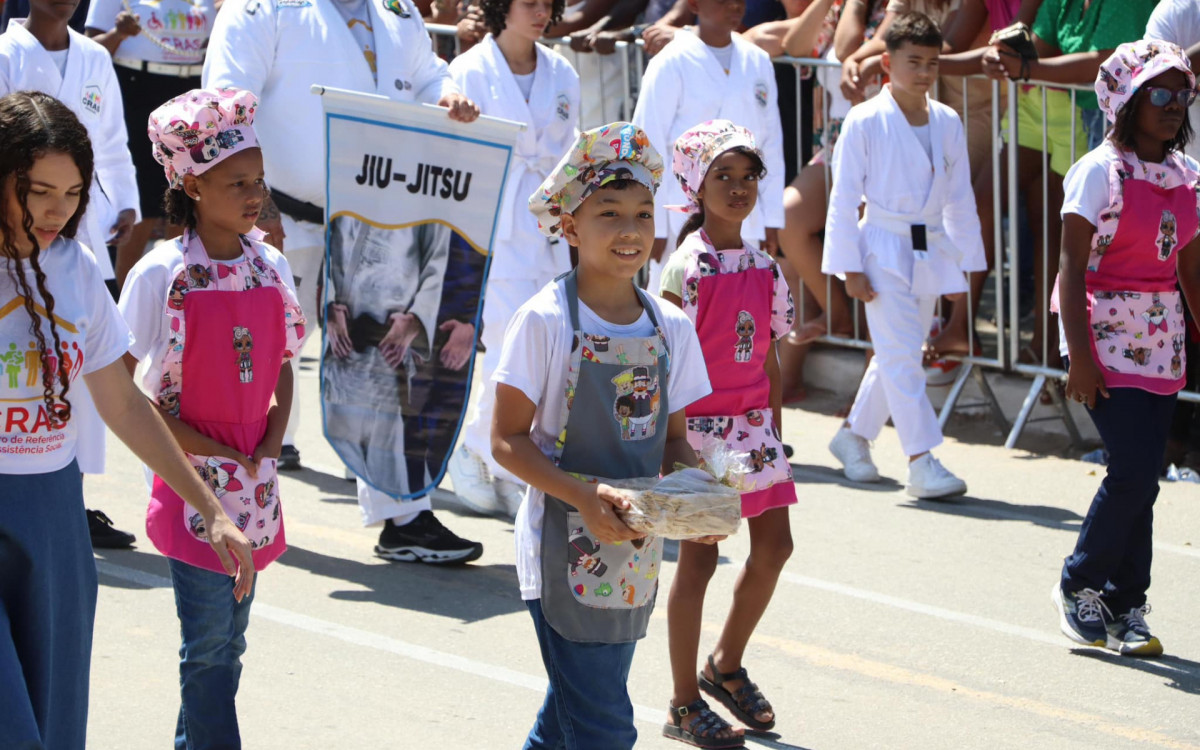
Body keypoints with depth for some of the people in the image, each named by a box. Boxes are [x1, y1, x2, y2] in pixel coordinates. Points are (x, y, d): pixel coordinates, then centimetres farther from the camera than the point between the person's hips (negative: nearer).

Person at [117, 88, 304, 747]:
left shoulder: (269, 266, 4)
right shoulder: (161, 274, -11)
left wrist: (271, 439, -1)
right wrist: (198, 445, -13)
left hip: (253, 478, 5)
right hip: (192, 474, -5)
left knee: (229, 636, 11)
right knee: (209, 639, -6)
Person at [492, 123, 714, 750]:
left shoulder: (672, 328, 5)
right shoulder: (545, 321, -11)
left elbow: (673, 441, 13)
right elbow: (508, 440, -10)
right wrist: (583, 497, -24)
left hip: (635, 551, 6)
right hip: (565, 551, -6)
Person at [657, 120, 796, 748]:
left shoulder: (764, 267, 7)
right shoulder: (688, 265, -12)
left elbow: (769, 358, 13)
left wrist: (774, 432, 12)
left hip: (752, 424, 7)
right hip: (699, 422, -7)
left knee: (773, 545, 7)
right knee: (698, 556, -1)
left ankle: (727, 665, 27)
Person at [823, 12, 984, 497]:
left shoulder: (947, 123, 6)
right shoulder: (865, 122, -8)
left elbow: (959, 198, 14)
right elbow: (844, 198, -6)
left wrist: (964, 262, 12)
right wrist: (851, 268, -10)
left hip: (930, 252, 6)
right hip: (883, 251, -6)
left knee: (896, 355, 13)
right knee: (902, 355, -11)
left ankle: (853, 435, 31)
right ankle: (922, 463, -14)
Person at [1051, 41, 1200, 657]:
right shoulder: (1100, 171, -10)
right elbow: (1072, 267, -12)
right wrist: (1080, 355, -17)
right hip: (1109, 333, -6)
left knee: (1140, 478, 6)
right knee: (1135, 470, -13)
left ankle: (1124, 609, 14)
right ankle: (1080, 585, 6)